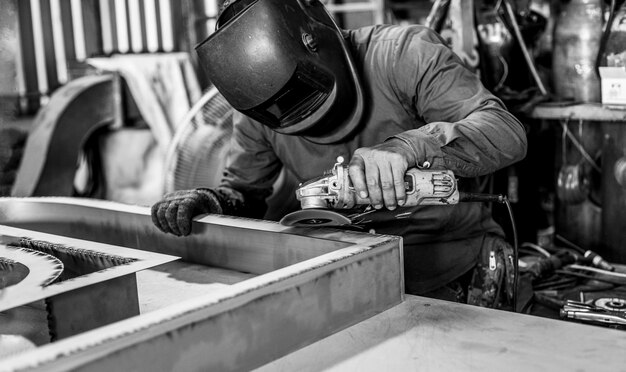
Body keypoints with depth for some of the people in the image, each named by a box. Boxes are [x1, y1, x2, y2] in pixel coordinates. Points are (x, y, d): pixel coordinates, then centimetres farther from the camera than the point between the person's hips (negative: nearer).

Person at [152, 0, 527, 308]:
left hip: (458, 282, -3)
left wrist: (405, 147, -40)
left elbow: (507, 132, -23)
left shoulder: (404, 53, -17)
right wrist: (209, 200, -15)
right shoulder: (257, 116, -2)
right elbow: (243, 188, 9)